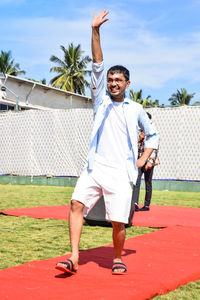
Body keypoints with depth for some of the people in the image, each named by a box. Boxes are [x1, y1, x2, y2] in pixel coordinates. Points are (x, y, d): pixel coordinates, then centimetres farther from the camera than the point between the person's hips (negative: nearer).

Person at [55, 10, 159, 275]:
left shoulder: (136, 109, 10)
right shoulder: (101, 100, 11)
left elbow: (153, 134, 23)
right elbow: (97, 65, 2)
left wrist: (142, 160, 10)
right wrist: (96, 31, -7)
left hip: (121, 173, -1)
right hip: (95, 167, 2)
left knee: (118, 222, -6)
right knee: (77, 204, -15)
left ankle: (118, 259, 18)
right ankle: (74, 258, -10)